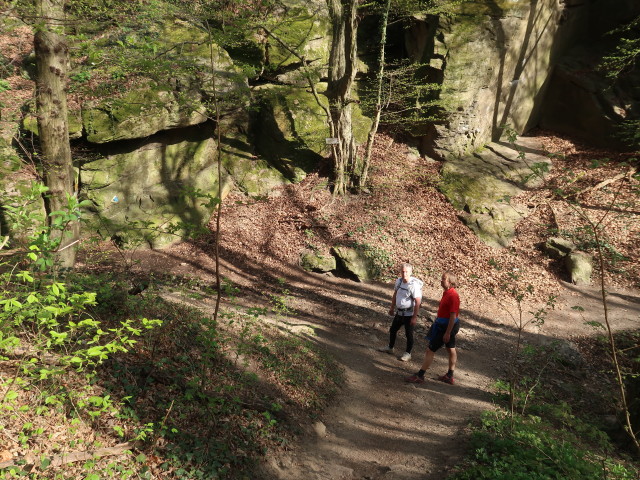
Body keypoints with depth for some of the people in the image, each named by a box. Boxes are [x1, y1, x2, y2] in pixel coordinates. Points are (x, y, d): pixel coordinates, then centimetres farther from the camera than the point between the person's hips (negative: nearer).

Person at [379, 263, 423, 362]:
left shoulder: (414, 285, -24)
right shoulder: (398, 281, -3)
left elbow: (417, 302, -22)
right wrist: (392, 308, 19)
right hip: (399, 312, 7)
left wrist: (414, 317, -22)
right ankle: (390, 348, 38)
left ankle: (407, 354, 20)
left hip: (409, 314, -7)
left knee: (409, 334, 5)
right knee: (393, 330, 19)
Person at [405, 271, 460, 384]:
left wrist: (447, 333, -24)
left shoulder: (453, 296, -24)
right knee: (451, 349, 18)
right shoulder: (447, 293, 6)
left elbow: (453, 315, -25)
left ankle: (420, 376, 2)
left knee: (430, 350, -4)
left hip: (447, 326, -10)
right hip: (443, 324, 10)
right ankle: (449, 376, 30)